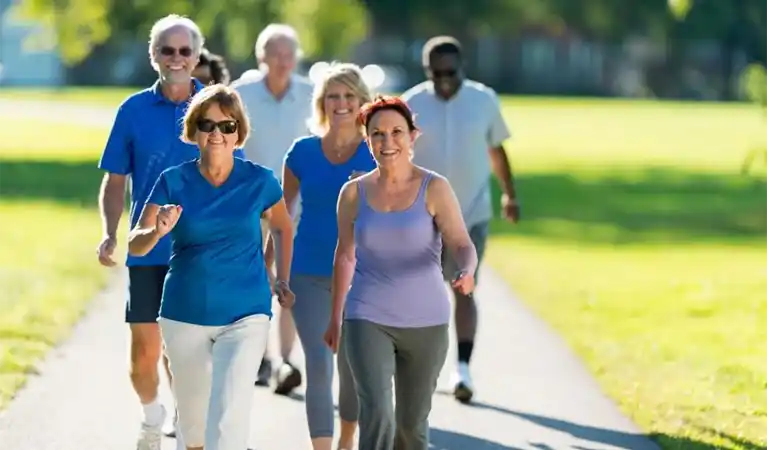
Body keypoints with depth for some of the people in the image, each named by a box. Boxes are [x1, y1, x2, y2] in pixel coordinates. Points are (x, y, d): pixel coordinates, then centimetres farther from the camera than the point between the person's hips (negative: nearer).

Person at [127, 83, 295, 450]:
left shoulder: (259, 181, -4)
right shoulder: (174, 182, -5)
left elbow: (283, 228, 16)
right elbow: (135, 245, -11)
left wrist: (282, 279, 9)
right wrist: (158, 231, -32)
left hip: (245, 315, -2)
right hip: (185, 314, 2)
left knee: (229, 417, -19)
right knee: (193, 418, 16)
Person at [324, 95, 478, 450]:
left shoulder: (434, 188, -5)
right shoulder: (354, 193, 1)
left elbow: (461, 244, -13)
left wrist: (467, 272, -36)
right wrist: (335, 317, 18)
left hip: (425, 321, 0)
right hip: (368, 318, 0)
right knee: (377, 415, -17)